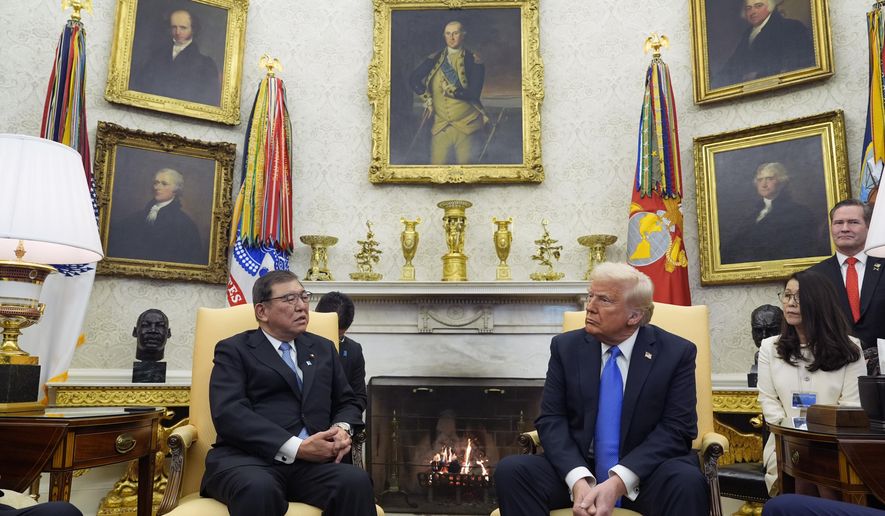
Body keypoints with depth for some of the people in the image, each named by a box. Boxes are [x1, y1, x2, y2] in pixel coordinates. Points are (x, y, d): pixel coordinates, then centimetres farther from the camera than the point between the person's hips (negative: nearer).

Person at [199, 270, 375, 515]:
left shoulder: (323, 348, 24)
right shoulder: (234, 350, 8)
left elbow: (347, 402, 24)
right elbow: (229, 412, -8)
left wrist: (342, 428, -1)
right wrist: (297, 447, -17)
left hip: (313, 461, 4)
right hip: (249, 459, -3)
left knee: (356, 482, -29)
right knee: (259, 490, -39)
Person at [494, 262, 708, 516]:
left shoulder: (677, 353, -1)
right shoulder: (566, 346, 4)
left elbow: (676, 428, -9)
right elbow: (551, 419, -2)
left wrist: (619, 482, -22)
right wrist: (578, 480, -20)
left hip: (644, 474, -2)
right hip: (577, 470, 2)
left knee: (687, 482, -33)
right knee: (510, 470, -23)